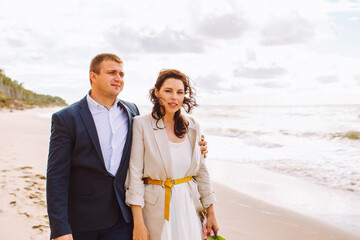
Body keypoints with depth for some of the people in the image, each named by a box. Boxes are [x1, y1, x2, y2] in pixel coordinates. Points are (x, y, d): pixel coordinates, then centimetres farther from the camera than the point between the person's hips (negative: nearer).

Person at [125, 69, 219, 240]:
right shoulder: (141, 124, -9)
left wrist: (210, 212, 10)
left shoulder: (192, 126, 4)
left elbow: (201, 170, 10)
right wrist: (138, 224, -16)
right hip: (157, 208, -4)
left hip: (190, 206, 4)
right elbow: (135, 174, -12)